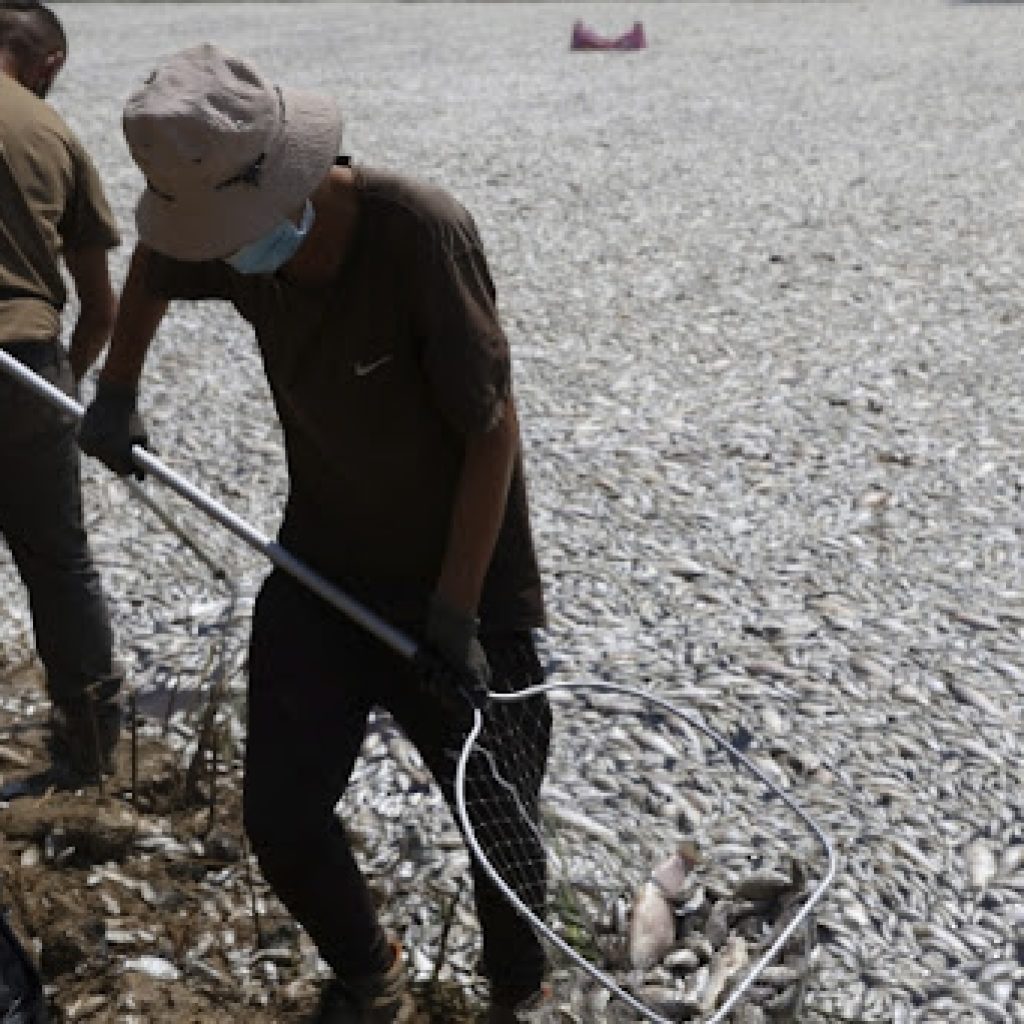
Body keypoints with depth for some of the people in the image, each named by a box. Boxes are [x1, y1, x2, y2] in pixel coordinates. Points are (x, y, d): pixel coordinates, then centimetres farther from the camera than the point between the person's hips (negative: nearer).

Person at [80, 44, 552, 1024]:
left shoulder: (421, 232, -28)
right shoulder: (230, 230, -10)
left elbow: (493, 429, -22)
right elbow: (150, 266, 17)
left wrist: (455, 610, -21)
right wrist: (116, 392, 15)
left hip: (463, 584, -5)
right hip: (320, 571, 5)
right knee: (280, 820, 7)